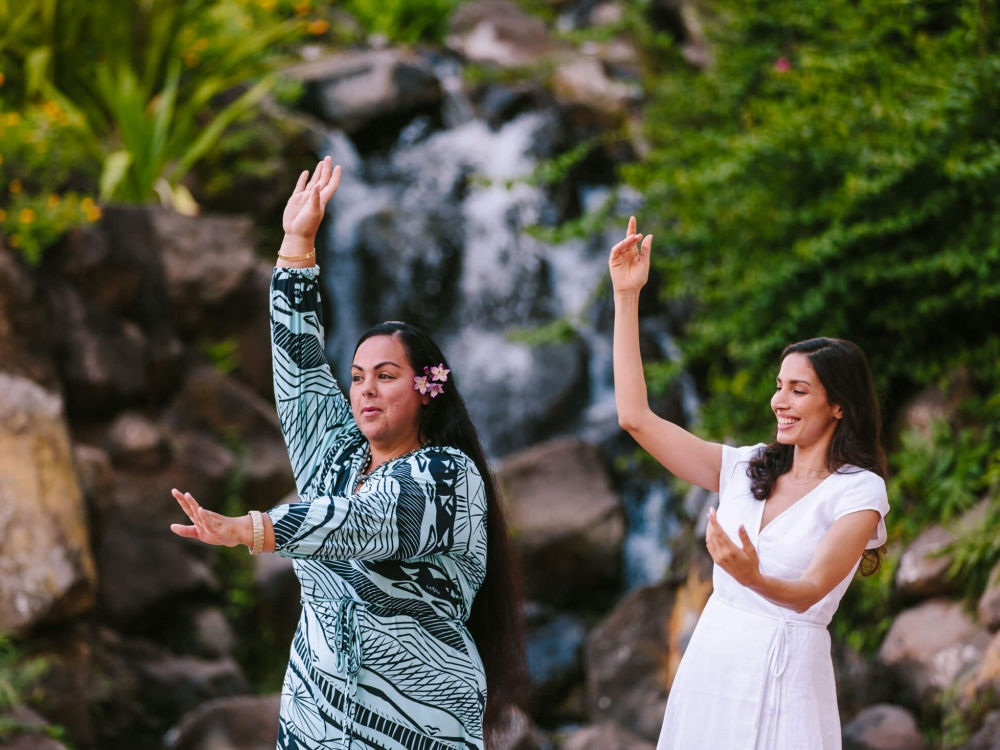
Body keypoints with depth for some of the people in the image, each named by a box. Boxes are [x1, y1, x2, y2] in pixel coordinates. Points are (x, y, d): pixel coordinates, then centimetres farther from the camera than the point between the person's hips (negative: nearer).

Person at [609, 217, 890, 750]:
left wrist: (754, 579, -39)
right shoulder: (745, 469, 9)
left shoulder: (860, 492, -4)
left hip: (785, 673, -4)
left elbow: (809, 592, -16)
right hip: (710, 660, 5)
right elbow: (636, 418, 4)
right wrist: (627, 296, 3)